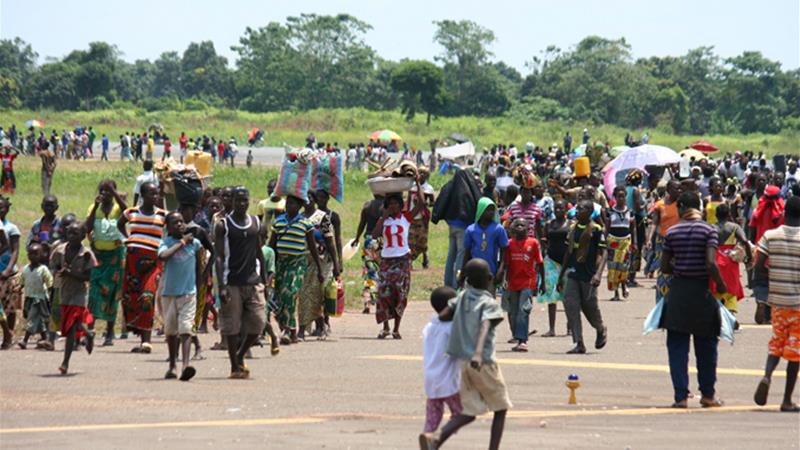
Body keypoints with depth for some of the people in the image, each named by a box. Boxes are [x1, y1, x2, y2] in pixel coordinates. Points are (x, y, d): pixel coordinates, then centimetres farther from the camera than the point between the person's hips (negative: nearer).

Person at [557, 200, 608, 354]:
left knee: (589, 306, 3)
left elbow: (603, 253, -11)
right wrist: (561, 275, 19)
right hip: (573, 274, 5)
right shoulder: (573, 229, 10)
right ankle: (579, 344, -3)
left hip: (588, 275, -5)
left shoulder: (596, 230, -8)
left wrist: (598, 274, -23)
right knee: (570, 305, -6)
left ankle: (601, 330, 35)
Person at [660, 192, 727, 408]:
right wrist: (720, 284, -2)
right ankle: (708, 395, 17)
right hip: (701, 292, -1)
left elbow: (665, 267, 2)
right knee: (706, 346, 12)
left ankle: (681, 396, 0)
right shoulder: (708, 231, -7)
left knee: (677, 347, 5)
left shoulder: (672, 232, 1)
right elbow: (711, 263, -17)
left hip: (677, 291, 1)